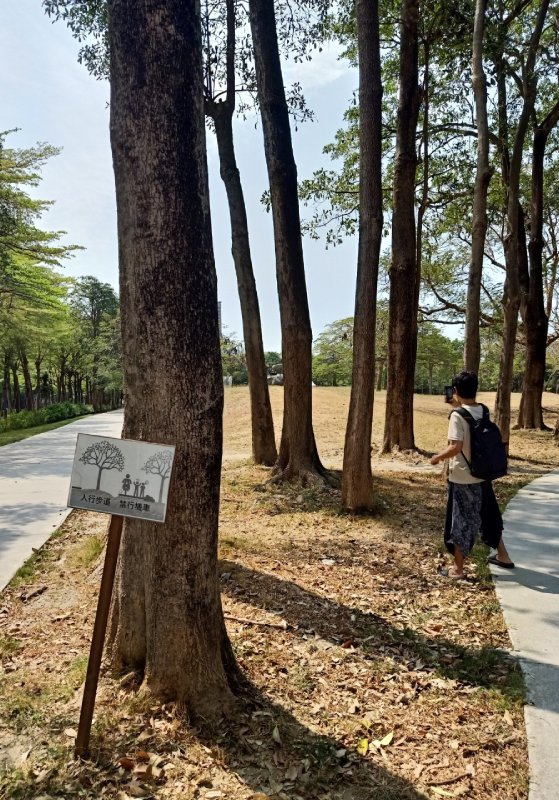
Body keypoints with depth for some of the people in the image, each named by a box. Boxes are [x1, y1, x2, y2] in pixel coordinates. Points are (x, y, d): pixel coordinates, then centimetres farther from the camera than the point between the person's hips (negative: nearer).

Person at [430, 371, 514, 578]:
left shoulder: (457, 416, -19)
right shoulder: (483, 411, 1)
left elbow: (456, 447, -25)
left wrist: (437, 457, -9)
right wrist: (459, 406, 17)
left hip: (463, 478, -7)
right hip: (482, 475, 7)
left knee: (460, 522, 5)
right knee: (488, 516, 24)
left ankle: (458, 568, 15)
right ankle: (503, 556, 38)